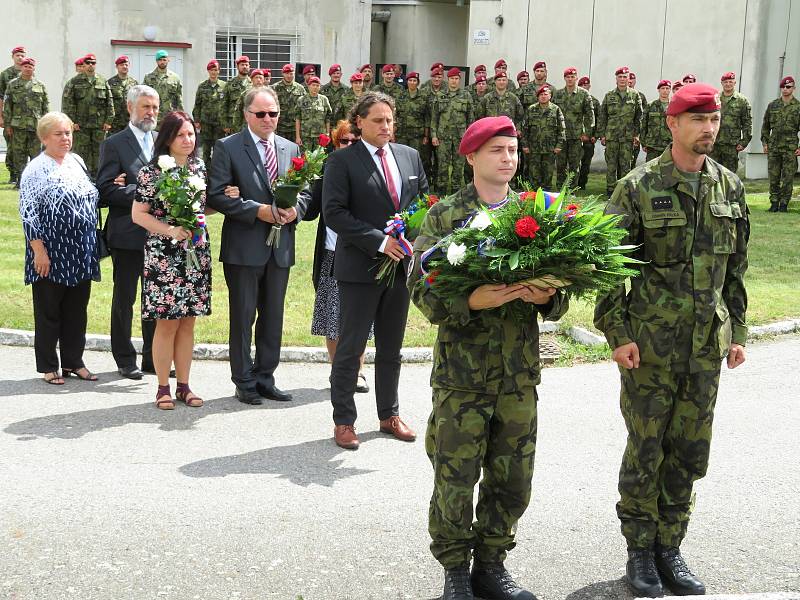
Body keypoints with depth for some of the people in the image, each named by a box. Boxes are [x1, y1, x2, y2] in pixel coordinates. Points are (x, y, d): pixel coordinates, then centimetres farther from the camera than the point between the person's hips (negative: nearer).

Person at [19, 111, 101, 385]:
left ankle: (73, 361, 23)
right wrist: (39, 250, -17)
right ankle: (48, 367, 15)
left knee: (77, 311, 12)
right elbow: (28, 212, -12)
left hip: (80, 254, 6)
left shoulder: (77, 162, 11)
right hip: (51, 255, -6)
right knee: (48, 312, 5)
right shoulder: (36, 169, -8)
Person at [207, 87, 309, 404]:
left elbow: (304, 192, 14)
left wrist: (294, 210, -9)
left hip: (280, 247, 5)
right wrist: (258, 210, -18)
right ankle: (244, 381, 14)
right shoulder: (227, 147, -4)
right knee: (243, 317, 4)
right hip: (244, 247, -5)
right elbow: (216, 195, -11)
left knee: (273, 317, 11)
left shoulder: (291, 149, 11)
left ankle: (265, 378, 22)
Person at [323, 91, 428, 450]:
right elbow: (334, 213, -14)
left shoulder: (410, 156, 9)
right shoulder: (342, 161, -7)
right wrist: (379, 242, -19)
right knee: (350, 348, 1)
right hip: (360, 269, -5)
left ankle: (389, 415, 27)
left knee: (391, 349, 15)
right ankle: (343, 421, 13)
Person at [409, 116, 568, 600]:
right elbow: (422, 289, -8)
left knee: (513, 481, 10)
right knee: (455, 480, 3)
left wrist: (548, 297, -12)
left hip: (520, 371, 4)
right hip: (462, 370, -3)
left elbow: (560, 293, 11)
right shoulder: (444, 215, -2)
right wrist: (471, 301, -23)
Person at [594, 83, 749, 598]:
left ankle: (670, 546, 26)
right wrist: (617, 333, -10)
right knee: (645, 451, 5)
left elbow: (736, 267, 14)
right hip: (650, 344, -4)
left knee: (689, 452, 11)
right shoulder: (639, 187, -7)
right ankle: (640, 550, 20)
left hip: (708, 347, 4)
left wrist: (737, 332, 12)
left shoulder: (730, 187, 7)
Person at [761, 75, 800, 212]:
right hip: (773, 147, 2)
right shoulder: (772, 105, 9)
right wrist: (764, 142, 7)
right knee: (773, 178, 4)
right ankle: (774, 203, 12)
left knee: (787, 178, 0)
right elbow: (765, 126, 16)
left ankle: (784, 204, 8)